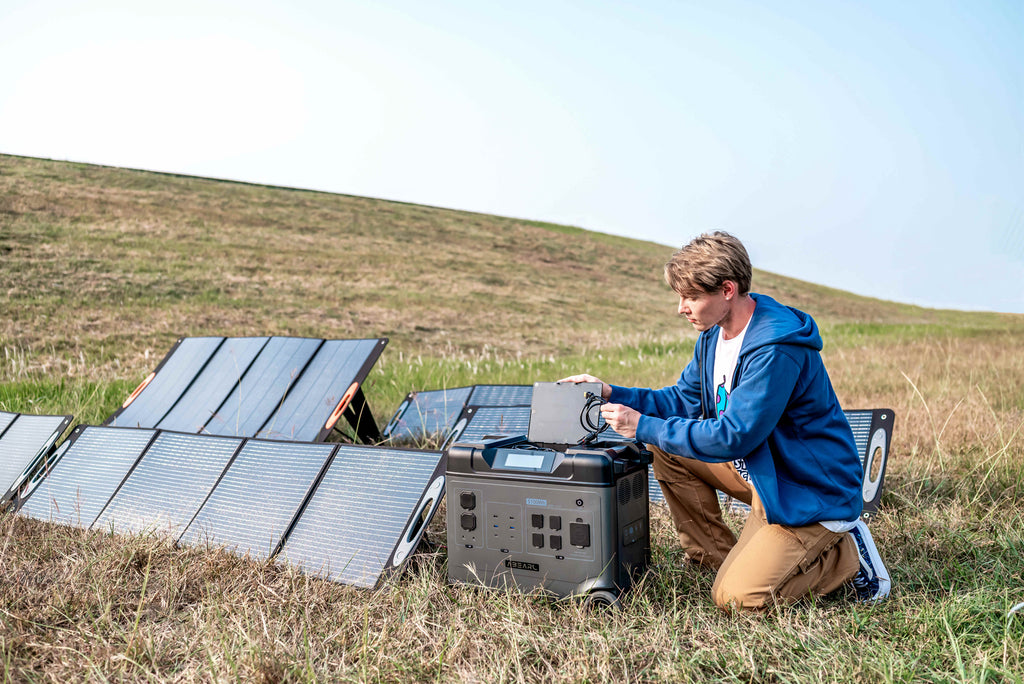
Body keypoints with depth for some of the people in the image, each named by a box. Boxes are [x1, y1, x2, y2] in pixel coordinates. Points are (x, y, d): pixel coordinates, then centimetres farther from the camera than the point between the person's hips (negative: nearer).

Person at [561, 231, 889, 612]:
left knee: (736, 598, -17)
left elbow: (734, 437, -29)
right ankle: (714, 556, 9)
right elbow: (683, 401, 8)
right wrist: (611, 393, -3)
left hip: (811, 491, -9)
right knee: (665, 448, 1)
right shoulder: (713, 334, 1)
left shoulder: (777, 348, -29)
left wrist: (644, 427, -25)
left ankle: (847, 553, 4)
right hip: (758, 466, 9)